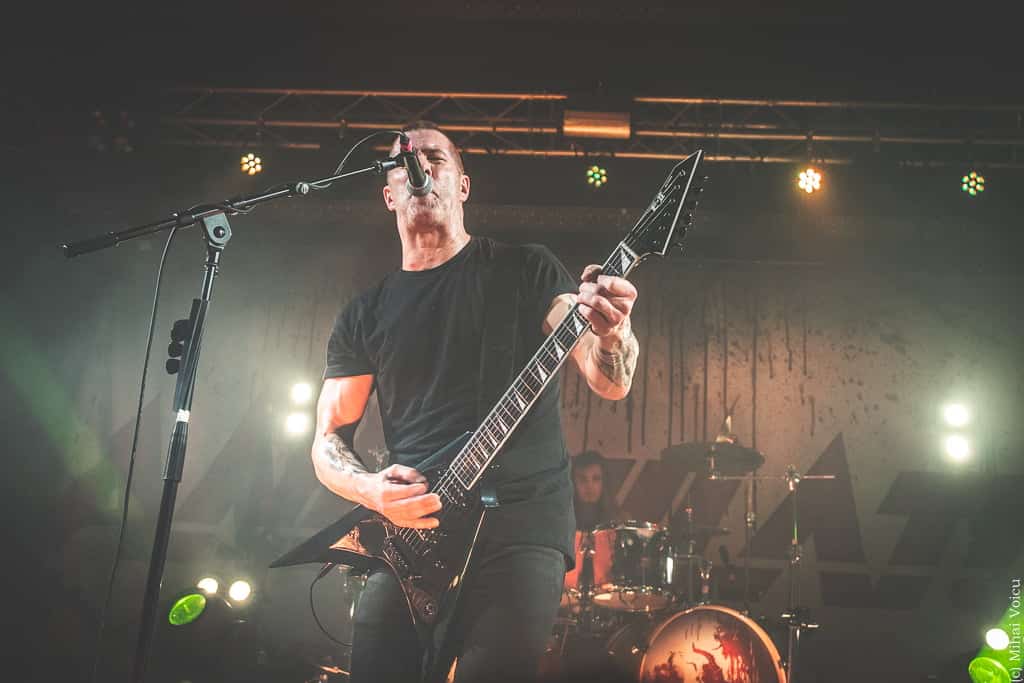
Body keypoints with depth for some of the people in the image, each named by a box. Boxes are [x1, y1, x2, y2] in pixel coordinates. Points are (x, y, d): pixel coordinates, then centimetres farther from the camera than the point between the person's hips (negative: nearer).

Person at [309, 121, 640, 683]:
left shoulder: (525, 270, 7)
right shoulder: (365, 315, 15)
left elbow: (610, 383, -3)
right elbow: (328, 441, 14)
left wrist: (611, 334, -27)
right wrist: (371, 489, -8)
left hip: (524, 516, -3)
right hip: (408, 531, 3)